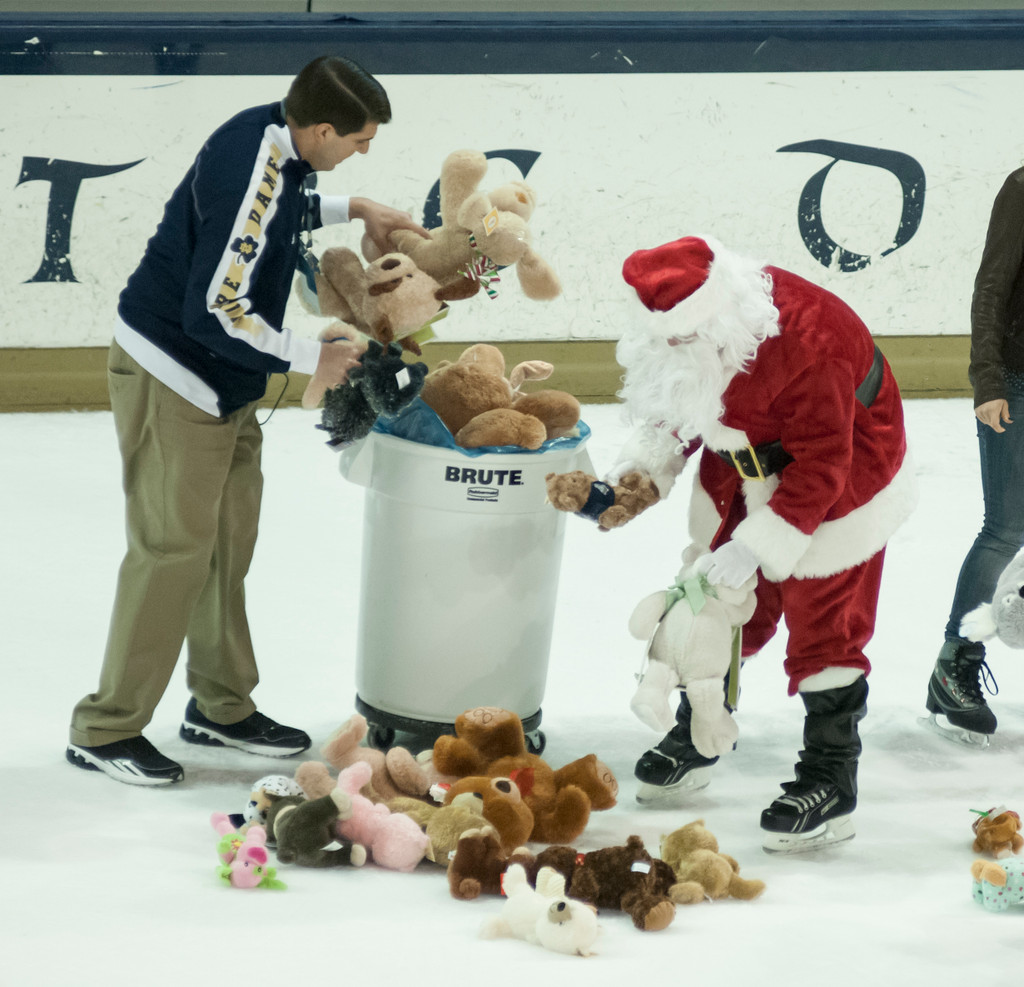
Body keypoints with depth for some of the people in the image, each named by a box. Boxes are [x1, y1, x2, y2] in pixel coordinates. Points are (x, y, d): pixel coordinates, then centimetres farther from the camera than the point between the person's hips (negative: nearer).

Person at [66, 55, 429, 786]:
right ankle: (106, 732, 4)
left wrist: (353, 209, 10)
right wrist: (311, 359, -17)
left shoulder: (271, 135, -4)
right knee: (174, 552, -4)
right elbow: (216, 312, -28)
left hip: (224, 386, 9)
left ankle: (222, 709, 27)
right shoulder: (250, 176, -30)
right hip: (173, 382, -9)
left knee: (227, 543, 15)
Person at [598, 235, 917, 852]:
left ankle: (830, 785, 2)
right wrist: (647, 463, -13)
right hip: (742, 477, 7)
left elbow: (821, 467, -32)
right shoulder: (683, 339, -16)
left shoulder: (808, 342, -39)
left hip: (838, 480, -7)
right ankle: (698, 737, 36)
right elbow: (676, 405, 5)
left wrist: (758, 545, -33)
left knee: (824, 625, -6)